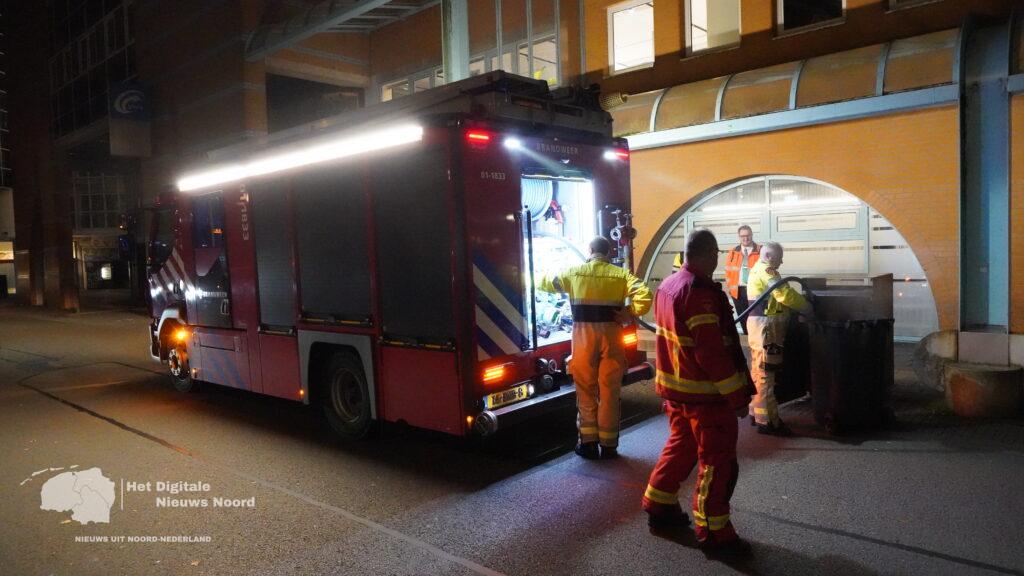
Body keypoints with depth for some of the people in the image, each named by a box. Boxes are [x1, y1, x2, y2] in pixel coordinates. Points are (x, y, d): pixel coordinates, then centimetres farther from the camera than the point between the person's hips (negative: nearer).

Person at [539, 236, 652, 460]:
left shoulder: (574, 272, 2)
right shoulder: (620, 274, 1)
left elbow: (546, 283, 17)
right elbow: (645, 294, -13)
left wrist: (543, 276, 39)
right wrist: (629, 313, -4)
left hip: (583, 337, 0)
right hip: (611, 336, 0)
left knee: (586, 391, 11)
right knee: (609, 392, 9)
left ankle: (588, 443, 16)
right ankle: (608, 445, 16)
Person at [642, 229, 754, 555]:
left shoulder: (668, 286, 7)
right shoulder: (700, 294, -22)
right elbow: (713, 354, -25)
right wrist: (738, 396, -18)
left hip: (674, 387, 9)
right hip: (705, 394, -9)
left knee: (681, 445, 22)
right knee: (718, 461, 3)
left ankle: (658, 507, 33)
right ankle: (712, 532, 12)